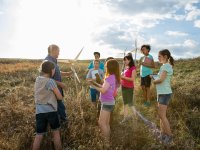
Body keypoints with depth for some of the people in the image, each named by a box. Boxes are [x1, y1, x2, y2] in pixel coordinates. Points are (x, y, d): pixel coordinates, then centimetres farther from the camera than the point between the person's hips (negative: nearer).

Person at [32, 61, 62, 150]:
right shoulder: (50, 81, -13)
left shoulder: (37, 80, 6)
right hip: (51, 110, -5)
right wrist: (57, 93, 13)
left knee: (39, 135, 11)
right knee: (56, 132, 15)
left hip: (39, 111, 5)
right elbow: (60, 97, -8)